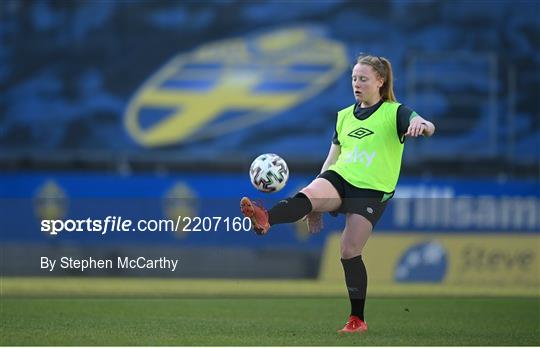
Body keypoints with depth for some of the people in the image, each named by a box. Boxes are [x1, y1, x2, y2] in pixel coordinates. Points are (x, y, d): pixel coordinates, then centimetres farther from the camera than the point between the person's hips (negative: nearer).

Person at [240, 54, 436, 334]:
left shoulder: (394, 113, 2)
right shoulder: (345, 116, 18)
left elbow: (427, 126, -18)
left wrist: (422, 125, -45)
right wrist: (318, 206, 20)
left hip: (372, 190, -4)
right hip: (338, 178, 4)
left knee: (349, 252, -12)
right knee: (307, 196, -28)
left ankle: (357, 319, 1)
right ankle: (264, 220, -57)